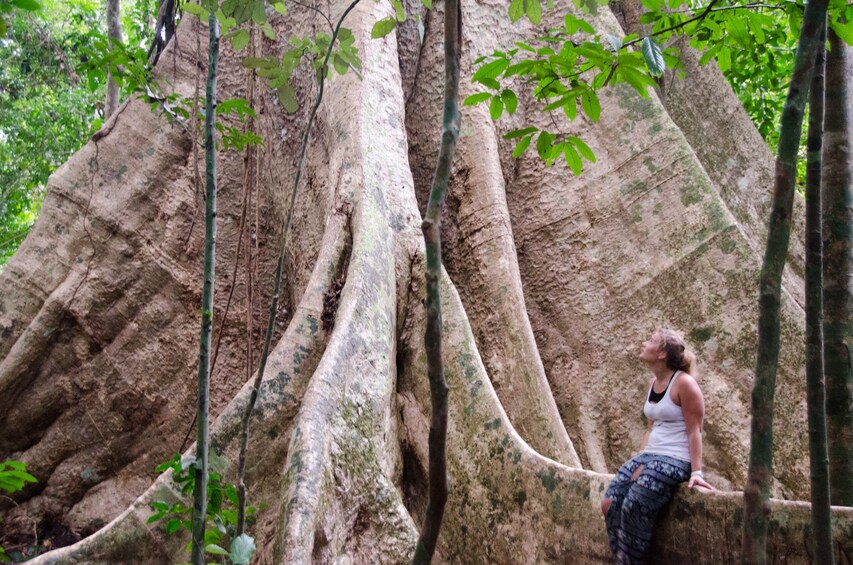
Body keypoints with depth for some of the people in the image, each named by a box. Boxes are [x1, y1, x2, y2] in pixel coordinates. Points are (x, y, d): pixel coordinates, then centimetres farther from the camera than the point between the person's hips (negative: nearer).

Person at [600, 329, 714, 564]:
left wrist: (696, 472, -18)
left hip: (675, 460, -8)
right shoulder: (653, 383, 12)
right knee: (609, 503, -5)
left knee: (633, 507, -21)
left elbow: (694, 431, -14)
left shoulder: (684, 383, -13)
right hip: (648, 455, 8)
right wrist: (640, 459, 16)